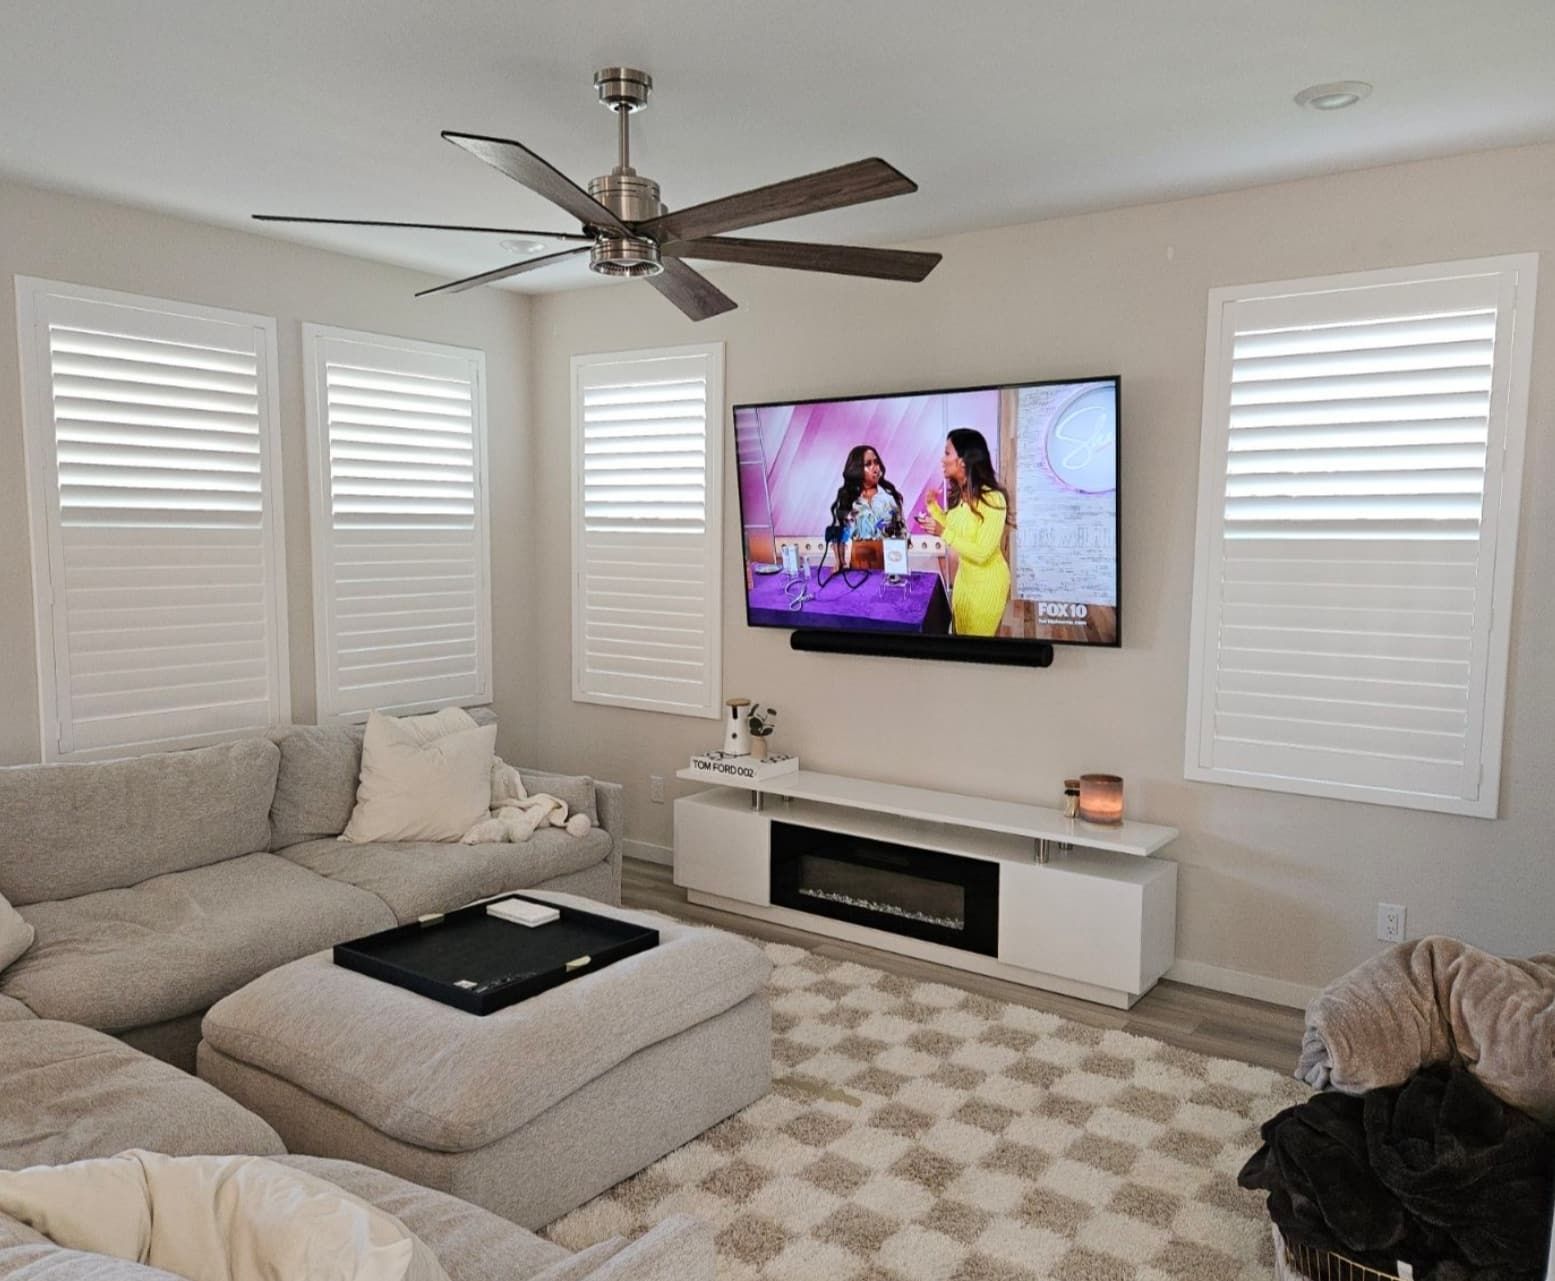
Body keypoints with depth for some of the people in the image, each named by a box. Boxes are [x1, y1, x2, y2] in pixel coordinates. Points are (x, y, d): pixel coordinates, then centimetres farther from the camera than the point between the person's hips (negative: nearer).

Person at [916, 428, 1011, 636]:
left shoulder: (992, 499, -26)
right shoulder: (958, 494, -1)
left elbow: (981, 553, -28)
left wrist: (943, 533, -31)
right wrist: (932, 505, -1)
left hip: (987, 581, -8)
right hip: (964, 575, 8)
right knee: (961, 636, 21)